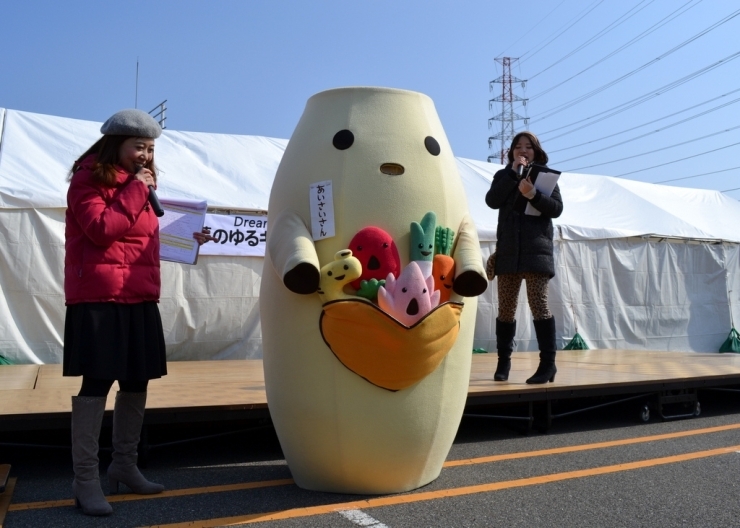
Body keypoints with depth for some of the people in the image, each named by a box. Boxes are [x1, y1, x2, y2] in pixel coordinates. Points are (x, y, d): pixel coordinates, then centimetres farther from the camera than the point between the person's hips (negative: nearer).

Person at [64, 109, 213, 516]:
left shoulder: (139, 182, 21)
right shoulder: (89, 179, -3)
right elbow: (102, 229, -18)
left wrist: (185, 239, 14)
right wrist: (134, 192, -12)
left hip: (139, 298, 8)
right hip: (99, 298, -8)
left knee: (137, 381, 9)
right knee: (97, 381, -7)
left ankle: (124, 465, 23)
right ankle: (85, 478, 2)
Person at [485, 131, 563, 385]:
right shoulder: (504, 175, 14)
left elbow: (557, 208, -1)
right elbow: (492, 201, -4)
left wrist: (534, 195, -18)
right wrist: (513, 173, -9)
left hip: (536, 250, -2)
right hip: (508, 251, 2)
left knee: (538, 304, -9)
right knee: (506, 307, 4)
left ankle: (548, 362, -4)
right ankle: (503, 361, 13)